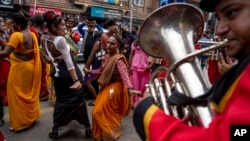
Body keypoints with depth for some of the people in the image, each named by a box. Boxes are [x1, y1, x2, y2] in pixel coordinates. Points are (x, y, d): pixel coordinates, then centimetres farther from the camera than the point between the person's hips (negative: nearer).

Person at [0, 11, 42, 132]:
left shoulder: (16, 35, -19)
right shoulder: (32, 35, 5)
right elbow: (20, 48, 8)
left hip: (19, 68, -8)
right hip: (30, 66, 8)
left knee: (17, 95, 5)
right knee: (29, 92, 20)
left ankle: (19, 122, 17)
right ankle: (31, 116, 34)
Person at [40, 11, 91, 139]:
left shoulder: (43, 39, 2)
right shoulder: (60, 39, -21)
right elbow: (69, 62, -23)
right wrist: (76, 80, -21)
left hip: (57, 73, 7)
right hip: (68, 73, -7)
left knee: (60, 100, 20)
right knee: (77, 98, 5)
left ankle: (55, 129, 23)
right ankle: (87, 127, 15)